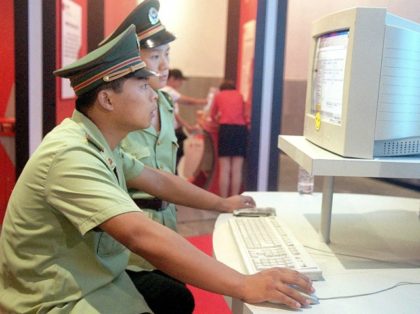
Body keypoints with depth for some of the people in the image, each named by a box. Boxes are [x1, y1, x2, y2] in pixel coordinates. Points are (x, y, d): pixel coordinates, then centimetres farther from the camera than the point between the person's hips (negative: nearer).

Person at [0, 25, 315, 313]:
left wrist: (222, 203, 21)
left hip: (96, 282, 9)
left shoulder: (98, 142, 2)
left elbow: (159, 181, 13)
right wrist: (245, 286, -39)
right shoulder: (71, 154, -29)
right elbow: (142, 236, -39)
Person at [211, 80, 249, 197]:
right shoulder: (240, 95, 20)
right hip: (241, 129, 2)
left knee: (224, 169, -1)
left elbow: (213, 115, 28)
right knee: (237, 169, 2)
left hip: (225, 128, -1)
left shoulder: (218, 95, 17)